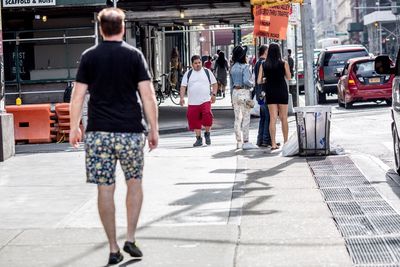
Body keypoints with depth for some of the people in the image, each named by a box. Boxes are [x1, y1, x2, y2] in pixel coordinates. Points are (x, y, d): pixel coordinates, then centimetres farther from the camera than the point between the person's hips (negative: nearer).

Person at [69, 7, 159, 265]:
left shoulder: (89, 56, 3)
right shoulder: (134, 55, 1)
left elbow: (78, 96, 1)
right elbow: (148, 94, -3)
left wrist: (74, 127, 11)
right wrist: (154, 129, 3)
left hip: (99, 132, 0)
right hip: (130, 131, 0)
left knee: (105, 190, 5)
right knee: (135, 182, 18)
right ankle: (131, 239, 12)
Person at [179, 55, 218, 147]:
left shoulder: (207, 72, 7)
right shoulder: (188, 74, 8)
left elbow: (214, 84, 11)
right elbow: (183, 86, 7)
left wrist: (213, 94, -2)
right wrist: (182, 97, -5)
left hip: (205, 100, -2)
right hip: (192, 102, 2)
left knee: (207, 115, -21)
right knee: (195, 120, 2)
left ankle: (207, 134, 2)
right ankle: (198, 138, 15)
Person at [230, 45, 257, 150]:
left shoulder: (233, 67, 10)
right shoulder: (244, 66, -12)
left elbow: (231, 83, 13)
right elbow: (246, 81, -22)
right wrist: (252, 84, -2)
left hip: (235, 92, 7)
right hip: (244, 92, -7)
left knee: (237, 118, 11)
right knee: (246, 118, -4)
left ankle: (239, 142, 15)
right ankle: (245, 142, -5)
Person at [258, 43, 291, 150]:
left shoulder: (264, 65, -3)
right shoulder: (284, 63, -8)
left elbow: (259, 81, -2)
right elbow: (289, 77, 3)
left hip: (270, 92, 2)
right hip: (282, 92, -2)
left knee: (272, 118, 5)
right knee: (284, 118, 9)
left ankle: (273, 143, -1)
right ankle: (286, 142, 15)